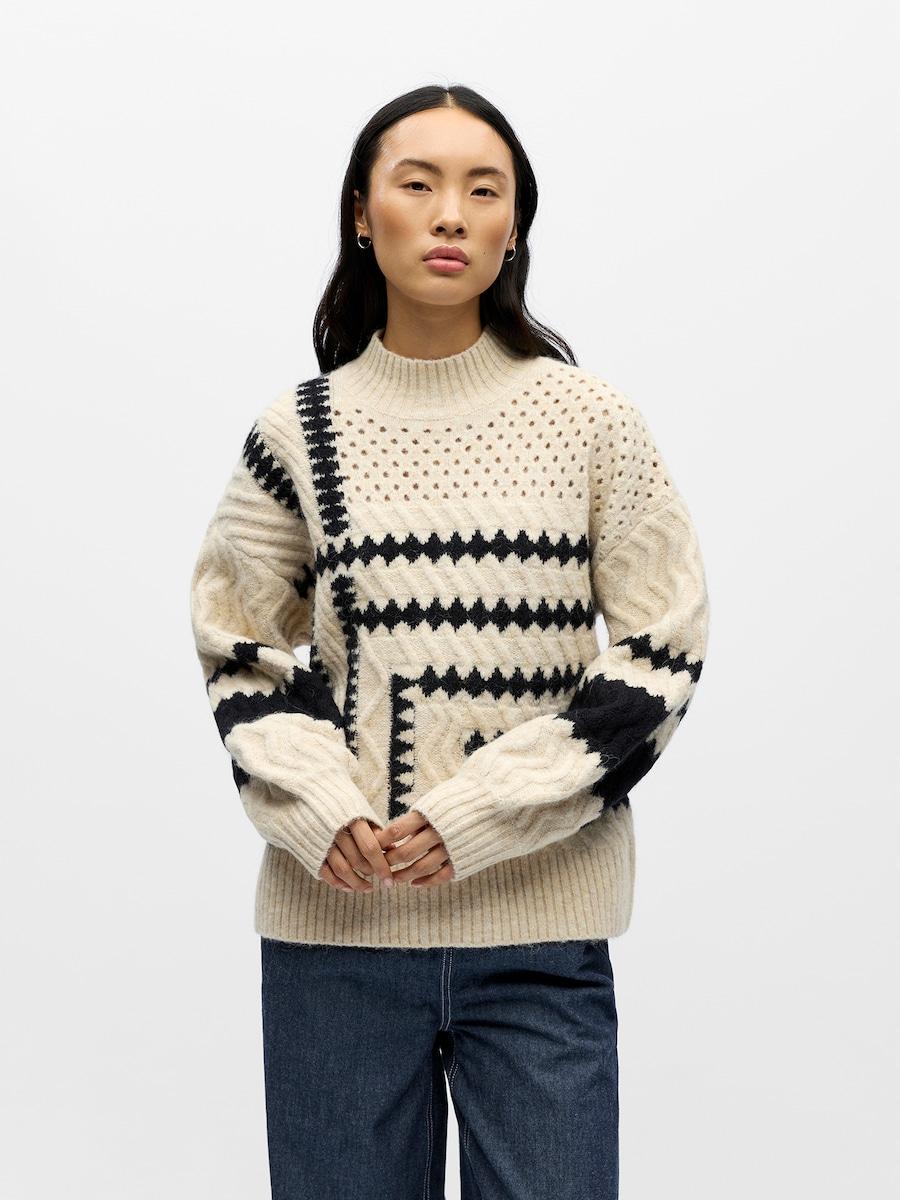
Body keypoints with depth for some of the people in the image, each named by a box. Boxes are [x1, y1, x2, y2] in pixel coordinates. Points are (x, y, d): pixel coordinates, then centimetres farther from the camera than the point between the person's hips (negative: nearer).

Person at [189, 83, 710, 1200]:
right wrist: (316, 810, -9)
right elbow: (237, 649, 9)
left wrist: (482, 814, -11)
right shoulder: (298, 432, 2)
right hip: (337, 913, 1)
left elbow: (662, 650, -1)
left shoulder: (589, 418, 0)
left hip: (538, 931, -1)